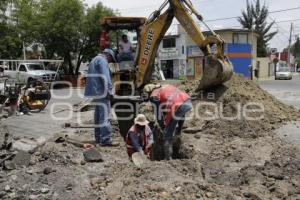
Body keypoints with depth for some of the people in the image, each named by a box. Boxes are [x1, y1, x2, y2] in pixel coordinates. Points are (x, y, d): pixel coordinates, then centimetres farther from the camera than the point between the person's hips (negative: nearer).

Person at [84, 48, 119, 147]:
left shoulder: (95, 60, 23)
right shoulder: (102, 61, -9)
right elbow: (105, 77, -19)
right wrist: (109, 91, -17)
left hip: (96, 91, 11)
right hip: (102, 92, -11)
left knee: (99, 115, 15)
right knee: (105, 116, -11)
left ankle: (98, 137, 22)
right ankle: (106, 140, -12)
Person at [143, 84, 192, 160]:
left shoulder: (154, 96, 11)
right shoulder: (166, 86, 32)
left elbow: (159, 115, 12)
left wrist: (163, 127, 30)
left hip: (178, 107, -6)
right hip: (189, 103, 6)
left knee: (167, 135, 9)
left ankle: (168, 158, 13)